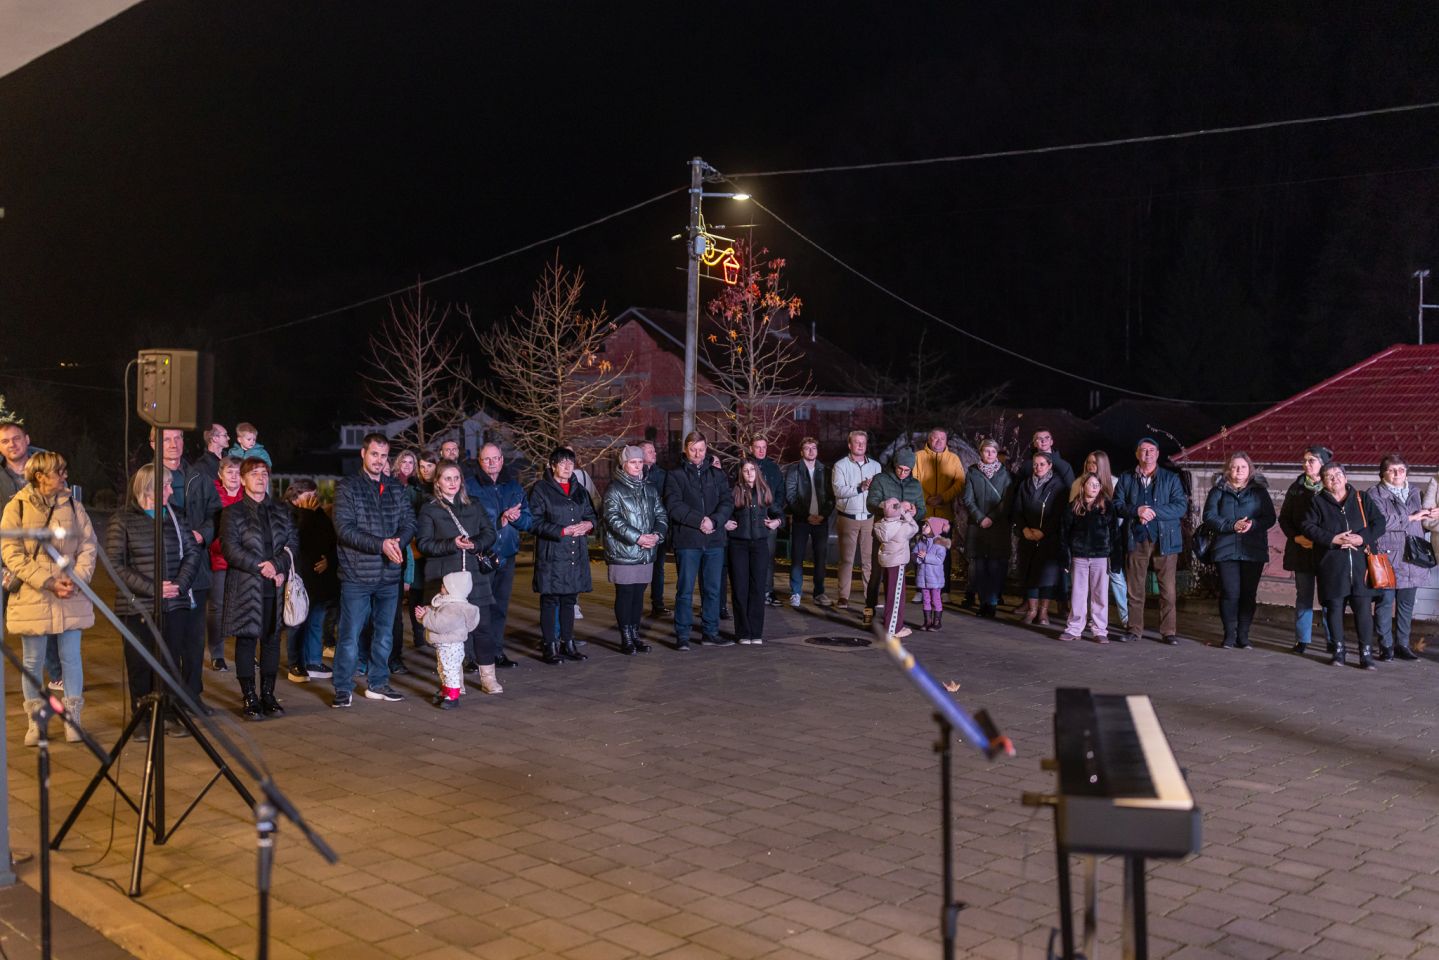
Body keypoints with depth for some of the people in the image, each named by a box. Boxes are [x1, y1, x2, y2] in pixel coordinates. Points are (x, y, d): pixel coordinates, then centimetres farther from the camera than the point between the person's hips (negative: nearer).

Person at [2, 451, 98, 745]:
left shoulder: (73, 507, 5)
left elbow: (88, 547, 4)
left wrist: (77, 579, -12)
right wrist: (48, 582, -16)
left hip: (71, 599, 2)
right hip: (32, 599, -2)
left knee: (71, 659, 5)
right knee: (33, 662, 7)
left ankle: (73, 719, 16)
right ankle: (35, 722, 20)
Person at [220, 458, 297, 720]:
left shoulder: (280, 510, 13)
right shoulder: (233, 512, 1)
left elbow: (292, 542, 6)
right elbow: (230, 548, -8)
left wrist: (278, 565, -11)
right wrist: (261, 568, -16)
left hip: (275, 587, 4)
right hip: (245, 587, -4)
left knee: (271, 639, 7)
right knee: (247, 640, 0)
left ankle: (268, 695, 16)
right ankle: (249, 697, 7)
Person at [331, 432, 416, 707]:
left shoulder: (395, 489, 11)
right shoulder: (347, 488, -3)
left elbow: (409, 522, 7)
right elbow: (344, 529, -13)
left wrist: (398, 542, -15)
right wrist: (381, 544, -21)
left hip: (389, 575, 5)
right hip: (357, 574, -5)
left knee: (384, 634, 14)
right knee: (350, 636, -1)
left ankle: (377, 683, 26)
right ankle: (343, 688, 10)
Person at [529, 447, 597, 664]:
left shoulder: (580, 490, 16)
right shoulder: (541, 489, -3)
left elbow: (591, 514, 25)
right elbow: (536, 522, -9)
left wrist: (588, 524, 0)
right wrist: (563, 531, -16)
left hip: (576, 555, 6)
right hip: (552, 554, -6)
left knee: (569, 600, 11)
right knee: (550, 600, -2)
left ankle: (568, 644, 20)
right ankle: (549, 646, 4)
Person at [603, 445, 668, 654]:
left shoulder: (649, 488, 13)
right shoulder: (615, 488, -5)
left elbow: (661, 515, 13)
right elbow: (613, 519, -12)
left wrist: (657, 534, -7)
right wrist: (637, 537, -19)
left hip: (646, 552, 5)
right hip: (622, 552, -5)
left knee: (639, 594, 10)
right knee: (624, 594, -2)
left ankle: (635, 634, 19)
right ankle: (626, 638, 6)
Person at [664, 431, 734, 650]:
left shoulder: (717, 474, 13)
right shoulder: (675, 476, 3)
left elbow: (728, 501, 3)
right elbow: (674, 505, -10)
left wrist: (714, 520, -15)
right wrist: (700, 521, -17)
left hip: (714, 541, 4)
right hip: (687, 541, -3)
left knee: (712, 589, 8)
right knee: (685, 589, -1)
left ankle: (710, 632, 18)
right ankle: (682, 635, 5)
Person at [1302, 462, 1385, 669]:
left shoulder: (1362, 499, 11)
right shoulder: (1318, 502, 7)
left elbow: (1379, 523, 6)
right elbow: (1307, 527, -1)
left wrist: (1363, 538, -11)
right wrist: (1333, 539, -12)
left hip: (1360, 562, 0)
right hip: (1332, 564, 0)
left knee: (1363, 608, -3)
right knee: (1334, 607, 3)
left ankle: (1366, 653, 2)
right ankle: (1338, 650, 14)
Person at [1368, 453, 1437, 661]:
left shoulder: (1415, 493, 17)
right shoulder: (1375, 494, -4)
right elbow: (1382, 522, -17)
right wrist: (1411, 517, -11)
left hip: (1411, 558, 6)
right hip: (1386, 557, -6)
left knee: (1406, 604, 9)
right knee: (1385, 602, -2)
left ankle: (1402, 644, 17)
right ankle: (1386, 646, 5)